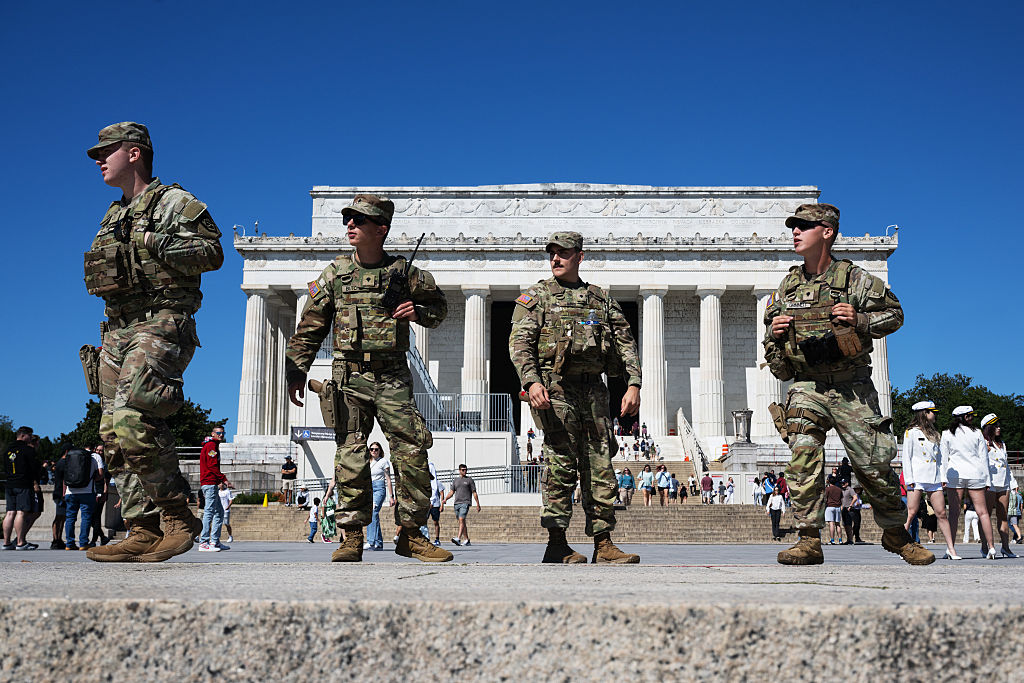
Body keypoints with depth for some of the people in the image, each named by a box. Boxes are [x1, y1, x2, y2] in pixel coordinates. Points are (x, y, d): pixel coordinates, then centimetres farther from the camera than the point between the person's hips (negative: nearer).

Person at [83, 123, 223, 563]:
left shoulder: (173, 202, 1)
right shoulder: (114, 216, 26)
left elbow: (212, 253, -11)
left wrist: (154, 243, -15)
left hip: (160, 325, -9)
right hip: (117, 330, 9)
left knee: (132, 418, -24)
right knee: (115, 434, 1)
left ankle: (177, 517, -12)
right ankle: (143, 532, 2)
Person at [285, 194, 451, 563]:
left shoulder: (404, 272, 5)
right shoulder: (335, 274, 6)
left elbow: (439, 305, 20)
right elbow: (309, 328, 9)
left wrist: (418, 312, -3)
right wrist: (296, 371, 2)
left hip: (393, 378, 0)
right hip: (350, 377, 0)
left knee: (412, 453, -4)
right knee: (351, 456, -2)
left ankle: (411, 534, 8)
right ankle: (352, 537, 6)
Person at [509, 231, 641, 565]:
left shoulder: (602, 299, 19)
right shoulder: (536, 295, 8)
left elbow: (625, 343, 15)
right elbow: (519, 342, -2)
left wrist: (633, 384, 1)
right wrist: (531, 381, -18)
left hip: (593, 388, 4)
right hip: (554, 387, -4)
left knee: (600, 465, 2)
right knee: (561, 462, -10)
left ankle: (603, 545, 6)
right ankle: (556, 544, -4)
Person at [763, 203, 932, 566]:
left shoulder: (855, 278, -2)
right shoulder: (789, 285, 9)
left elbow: (894, 314, 5)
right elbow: (772, 345, 18)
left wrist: (859, 321, -13)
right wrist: (773, 333, -6)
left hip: (852, 388, -2)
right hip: (806, 387, 2)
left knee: (874, 464, 1)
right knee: (802, 457, -17)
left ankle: (896, 534, 24)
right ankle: (810, 540, -10)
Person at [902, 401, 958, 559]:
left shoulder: (934, 434, 20)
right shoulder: (911, 433, 2)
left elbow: (939, 458, 21)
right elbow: (906, 457, -3)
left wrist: (943, 478, 10)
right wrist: (909, 479, -11)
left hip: (934, 479, 6)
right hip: (917, 478, -5)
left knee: (942, 513, 0)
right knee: (911, 513, -8)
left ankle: (951, 550, 0)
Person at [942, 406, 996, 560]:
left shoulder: (946, 434, 3)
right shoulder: (977, 433, 4)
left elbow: (943, 459, 1)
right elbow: (984, 458, 4)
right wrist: (987, 480, 7)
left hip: (954, 475, 0)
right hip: (975, 475, 0)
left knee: (954, 512, 0)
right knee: (982, 512, 4)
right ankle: (990, 547, 1)